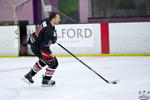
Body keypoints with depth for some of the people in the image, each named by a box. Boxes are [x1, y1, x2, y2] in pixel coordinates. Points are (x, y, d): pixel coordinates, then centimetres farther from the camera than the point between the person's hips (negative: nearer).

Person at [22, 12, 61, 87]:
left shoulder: (47, 20, -4)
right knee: (53, 63, 2)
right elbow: (44, 47, -32)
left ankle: (29, 75, 37)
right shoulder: (50, 31, -32)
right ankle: (45, 81, 18)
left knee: (43, 60, 29)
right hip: (38, 48, -10)